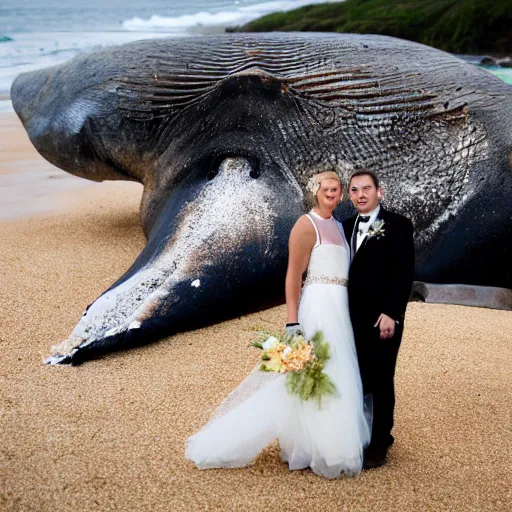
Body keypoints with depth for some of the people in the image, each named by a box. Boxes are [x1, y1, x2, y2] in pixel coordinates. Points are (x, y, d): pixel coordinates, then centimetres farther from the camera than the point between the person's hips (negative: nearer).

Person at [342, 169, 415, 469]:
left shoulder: (397, 225, -6)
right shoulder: (347, 227, 13)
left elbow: (404, 273, -12)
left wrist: (390, 314, -19)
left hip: (383, 318, -5)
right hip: (353, 319, 5)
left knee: (381, 381, 3)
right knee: (358, 381, 9)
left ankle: (380, 444, 15)